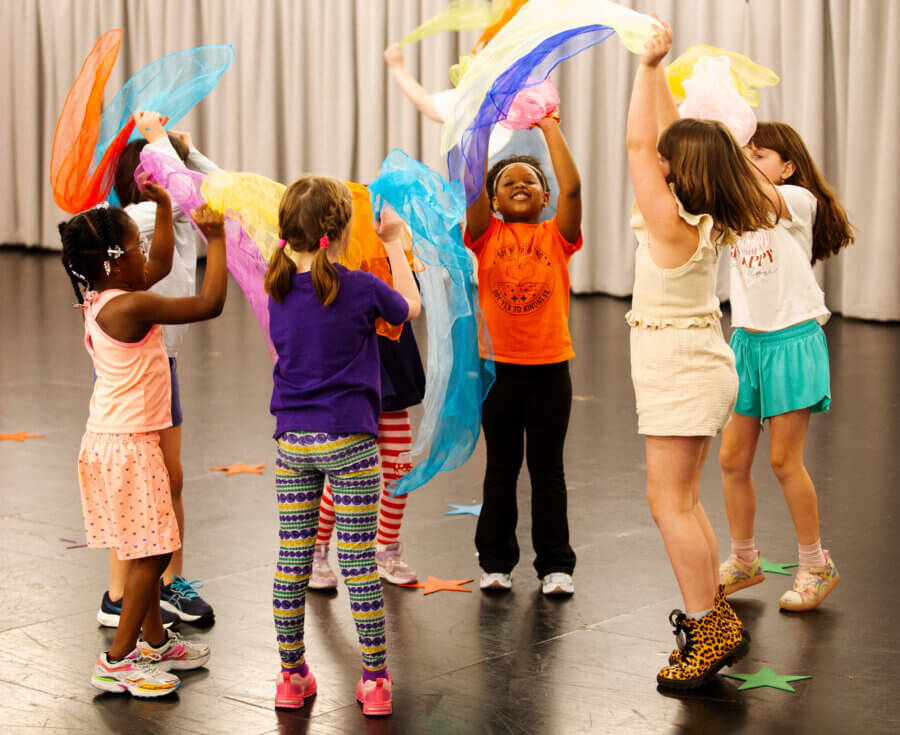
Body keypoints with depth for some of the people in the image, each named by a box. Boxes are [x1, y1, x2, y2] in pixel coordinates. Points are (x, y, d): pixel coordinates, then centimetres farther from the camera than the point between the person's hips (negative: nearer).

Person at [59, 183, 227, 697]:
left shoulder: (102, 298, 6)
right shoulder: (130, 306, -21)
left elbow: (161, 265, 23)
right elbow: (210, 303, -21)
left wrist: (164, 207, 20)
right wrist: (216, 240, -12)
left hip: (112, 441, 10)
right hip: (127, 445, -10)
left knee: (148, 549, 19)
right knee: (148, 553, -2)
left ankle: (156, 643, 32)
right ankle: (117, 661, 3)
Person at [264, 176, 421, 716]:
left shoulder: (279, 288, 0)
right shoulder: (360, 288, -11)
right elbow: (410, 307, 10)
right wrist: (395, 243, 18)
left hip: (292, 442, 4)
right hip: (348, 440, -4)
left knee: (293, 558, 10)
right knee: (359, 560, 2)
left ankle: (293, 675, 18)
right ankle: (375, 678, 8)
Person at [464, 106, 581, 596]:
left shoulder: (556, 237, 1)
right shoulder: (487, 236, 2)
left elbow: (572, 187, -13)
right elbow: (472, 186, -12)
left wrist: (551, 129, -9)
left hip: (549, 367, 0)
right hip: (498, 366, 0)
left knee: (548, 468, 8)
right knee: (501, 467, 11)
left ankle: (556, 564, 16)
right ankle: (495, 561, 20)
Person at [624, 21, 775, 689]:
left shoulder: (672, 224, -21)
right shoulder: (708, 221, 3)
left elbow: (639, 142, -19)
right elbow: (667, 137, 12)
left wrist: (649, 67, -15)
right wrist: (658, 69, 13)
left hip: (681, 375, -9)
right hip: (696, 367, 9)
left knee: (670, 502, -5)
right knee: (682, 502, 16)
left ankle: (708, 633, -2)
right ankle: (714, 620, 20)